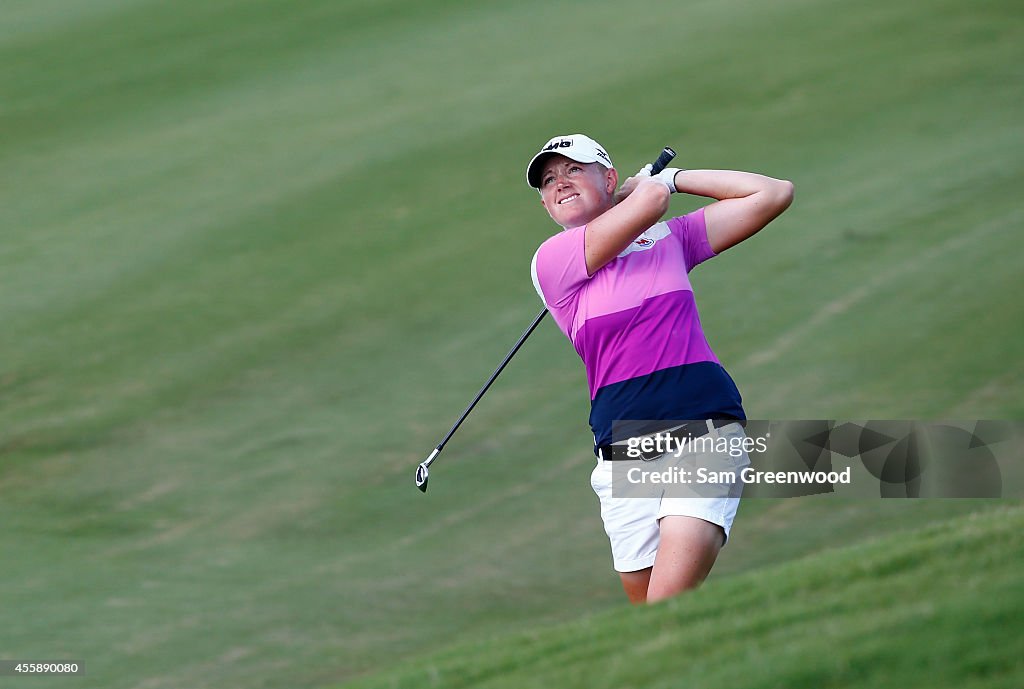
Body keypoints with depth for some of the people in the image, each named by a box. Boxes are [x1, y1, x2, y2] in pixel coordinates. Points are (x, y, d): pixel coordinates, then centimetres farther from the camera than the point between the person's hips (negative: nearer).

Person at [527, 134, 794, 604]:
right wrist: (648, 183, 17)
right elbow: (650, 200, -7)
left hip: (705, 428, -1)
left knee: (668, 610, -20)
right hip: (624, 452, 1)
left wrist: (672, 175, 17)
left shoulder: (670, 239, 16)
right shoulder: (551, 260, 4)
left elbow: (773, 194, 16)